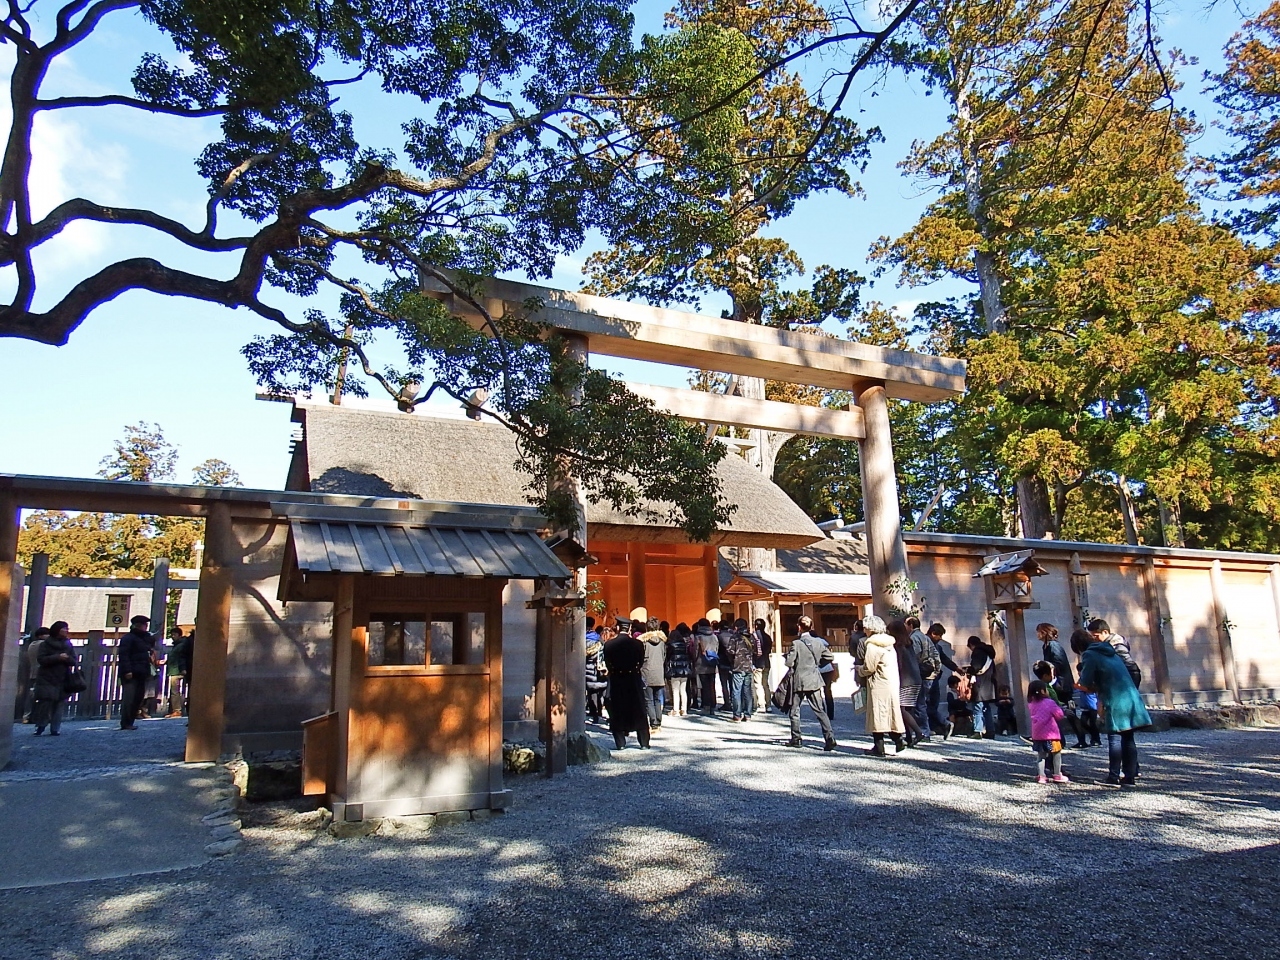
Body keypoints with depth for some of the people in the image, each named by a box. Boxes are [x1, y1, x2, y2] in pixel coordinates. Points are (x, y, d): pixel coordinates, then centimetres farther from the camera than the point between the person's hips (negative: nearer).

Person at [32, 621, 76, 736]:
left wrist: (67, 658, -15)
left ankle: (55, 728, 1)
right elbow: (41, 659, -9)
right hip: (47, 679, -2)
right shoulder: (46, 644, 2)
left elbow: (74, 661, 7)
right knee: (45, 703, -8)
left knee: (58, 705, -1)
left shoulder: (68, 644, 11)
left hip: (62, 680, 3)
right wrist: (57, 657, -20)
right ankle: (40, 725, 6)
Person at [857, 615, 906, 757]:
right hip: (892, 684, 8)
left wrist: (859, 669, 5)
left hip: (878, 685, -8)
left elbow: (869, 668, -15)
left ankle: (879, 747, -2)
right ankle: (898, 741, 10)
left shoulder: (872, 645, -12)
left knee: (877, 715, -3)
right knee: (890, 712, 14)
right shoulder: (889, 644, 14)